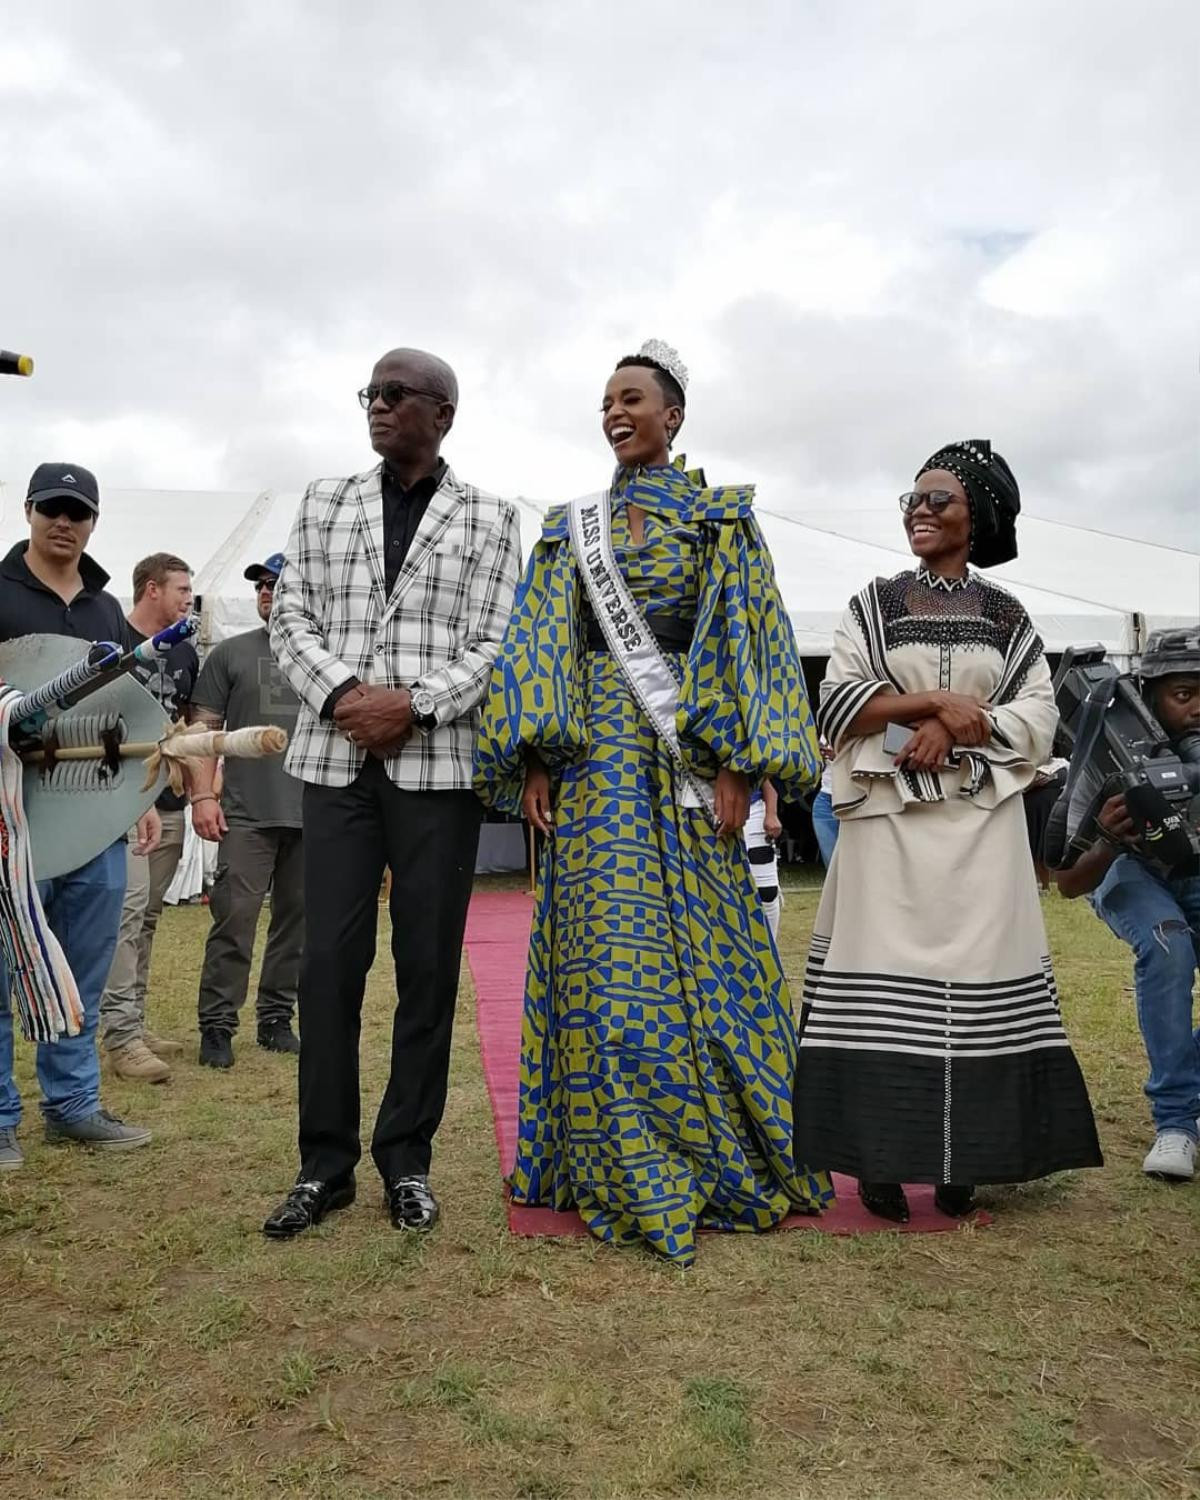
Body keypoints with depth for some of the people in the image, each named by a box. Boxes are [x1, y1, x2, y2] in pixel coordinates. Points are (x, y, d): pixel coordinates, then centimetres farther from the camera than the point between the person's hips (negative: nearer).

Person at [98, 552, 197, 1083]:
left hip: (170, 804, 7)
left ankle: (133, 1023, 19)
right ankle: (119, 1035, -8)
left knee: (146, 918, 11)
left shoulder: (185, 652, 15)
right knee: (126, 910, -12)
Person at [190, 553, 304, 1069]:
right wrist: (202, 795, -6)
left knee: (297, 917, 7)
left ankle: (276, 1019, 18)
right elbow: (206, 730, 4)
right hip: (247, 813, -2)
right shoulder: (230, 653, 6)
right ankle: (217, 1025, 3)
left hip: (312, 814, 2)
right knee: (234, 916, -7)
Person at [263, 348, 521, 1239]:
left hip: (440, 762, -1)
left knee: (428, 965, 3)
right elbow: (291, 619, 8)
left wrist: (411, 705, -14)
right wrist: (343, 695, -10)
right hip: (336, 758, 2)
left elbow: (496, 645, -1)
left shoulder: (489, 519, 7)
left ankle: (408, 1160, 16)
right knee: (329, 961, 1)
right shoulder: (324, 503, 14)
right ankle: (326, 1163, 13)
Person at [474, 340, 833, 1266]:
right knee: (603, 942, -1)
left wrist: (739, 767, -11)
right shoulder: (572, 528, 15)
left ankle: (720, 1156, 16)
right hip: (596, 752, 3)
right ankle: (625, 1170, 10)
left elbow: (750, 641, -1)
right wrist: (536, 762, -3)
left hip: (689, 755, -2)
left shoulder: (720, 518, 7)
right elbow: (542, 645, 8)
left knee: (694, 947, -1)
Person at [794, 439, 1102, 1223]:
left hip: (981, 824, 1)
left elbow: (1040, 718, 3)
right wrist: (935, 699, -13)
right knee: (883, 980, -4)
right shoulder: (873, 605, 8)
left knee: (976, 980, 0)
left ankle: (962, 1159, 11)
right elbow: (838, 704, -2)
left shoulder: (1007, 616, 11)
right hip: (889, 819, -1)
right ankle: (882, 1159, 4)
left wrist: (958, 728, -12)